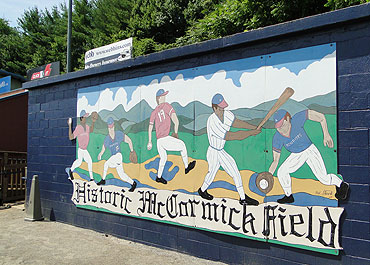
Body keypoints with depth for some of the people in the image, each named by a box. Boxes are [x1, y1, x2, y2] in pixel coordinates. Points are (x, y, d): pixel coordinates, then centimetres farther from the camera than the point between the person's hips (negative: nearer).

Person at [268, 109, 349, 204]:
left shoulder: (297, 120, -29)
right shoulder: (277, 138, -21)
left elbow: (321, 117, -19)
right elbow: (275, 161, -16)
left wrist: (326, 135, -24)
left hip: (310, 150, -2)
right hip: (296, 156, 2)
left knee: (324, 179, -10)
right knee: (281, 172, -17)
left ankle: (341, 185, 23)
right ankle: (288, 196, 5)